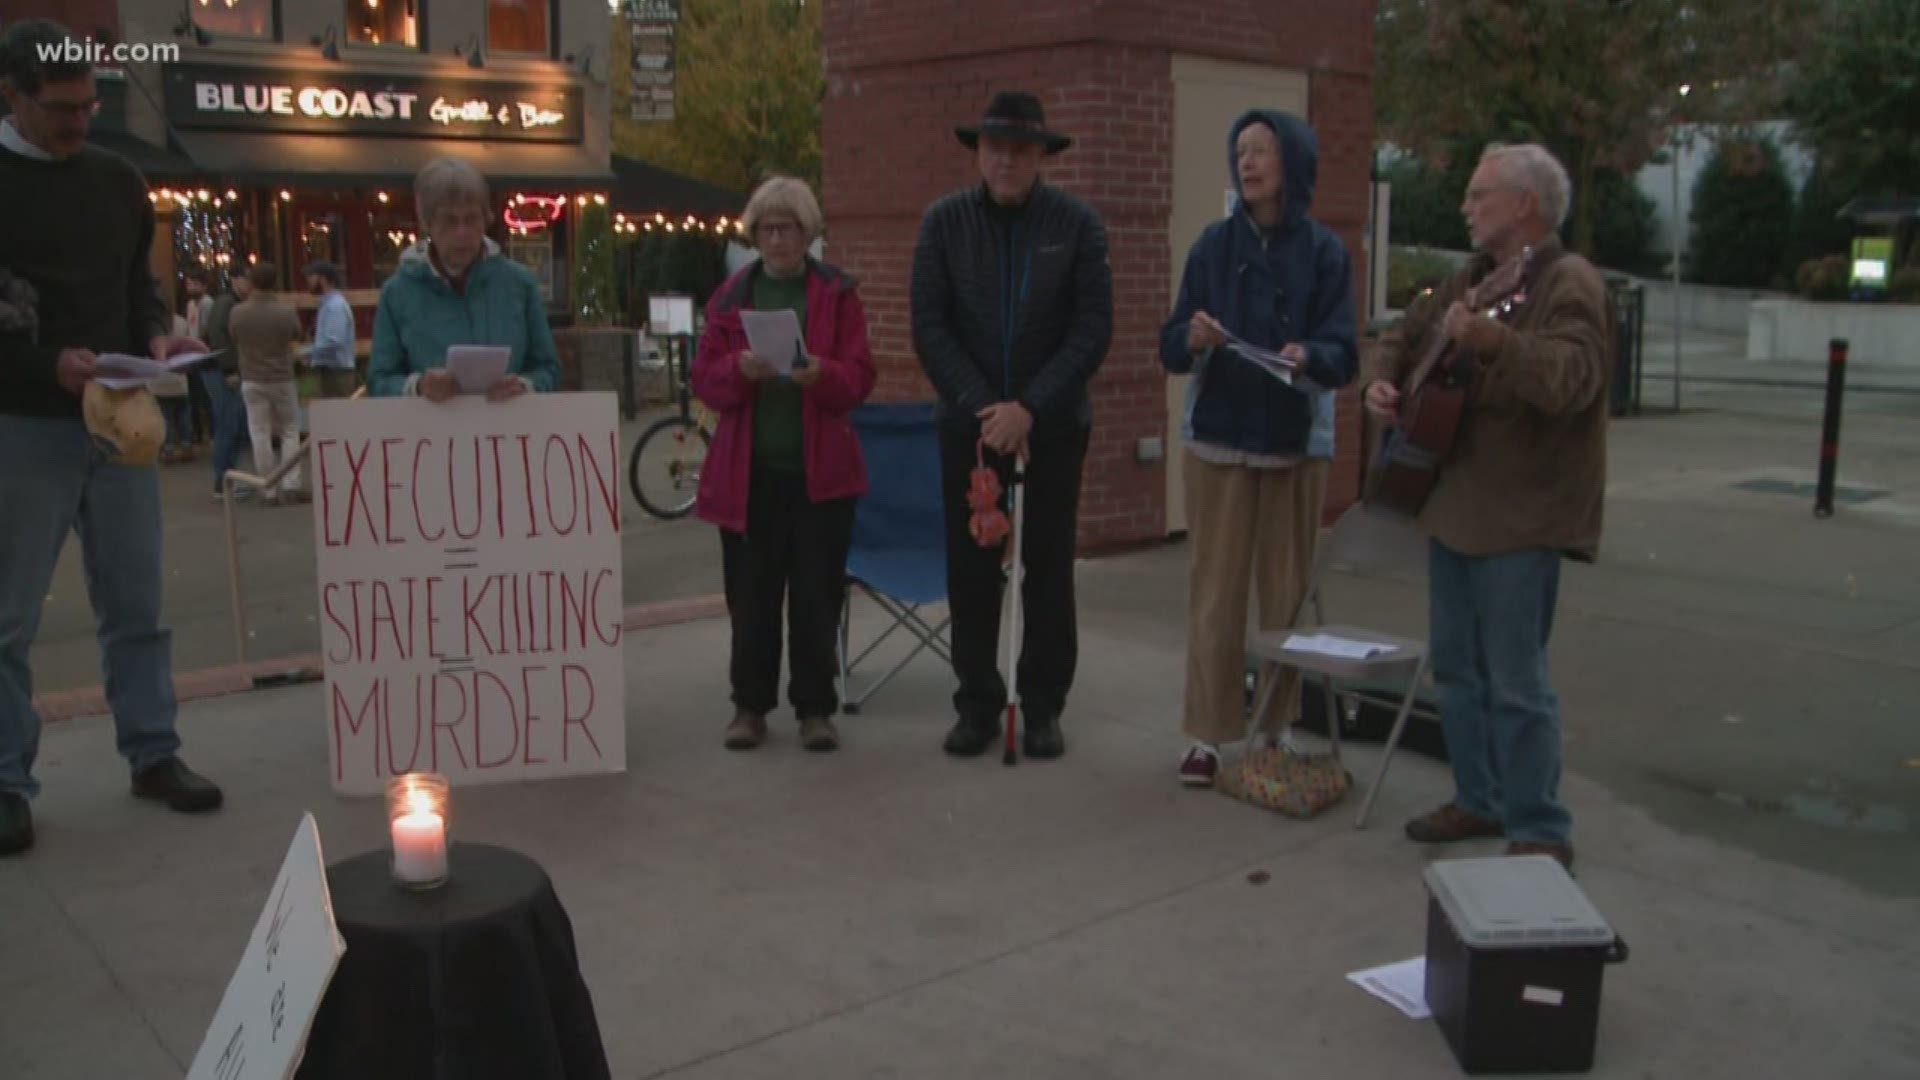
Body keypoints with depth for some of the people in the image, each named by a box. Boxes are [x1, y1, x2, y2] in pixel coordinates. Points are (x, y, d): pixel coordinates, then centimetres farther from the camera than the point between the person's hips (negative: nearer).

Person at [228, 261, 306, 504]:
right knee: (290, 431, 11)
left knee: (261, 435, 4)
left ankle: (271, 490, 5)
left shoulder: (238, 312, -9)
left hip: (251, 381, 1)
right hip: (282, 379, -1)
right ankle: (291, 482, 0)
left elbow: (234, 341, 6)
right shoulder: (286, 311, -12)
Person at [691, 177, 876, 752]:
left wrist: (820, 375, -23)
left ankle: (815, 707, 14)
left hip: (820, 469, -1)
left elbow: (859, 379, -3)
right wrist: (739, 369, -18)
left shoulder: (839, 293, 3)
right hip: (747, 469, 1)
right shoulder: (729, 296, 8)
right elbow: (704, 380, 2)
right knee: (751, 595, 6)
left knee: (817, 594, 2)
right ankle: (750, 704, 19)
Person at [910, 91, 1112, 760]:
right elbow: (929, 327, -3)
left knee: (1049, 566, 5)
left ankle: (1043, 707, 15)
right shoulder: (944, 222, 0)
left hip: (1053, 422, -1)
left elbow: (1093, 329, -7)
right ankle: (977, 703, 16)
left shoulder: (1077, 224, -3)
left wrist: (1029, 408, -15)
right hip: (969, 419, 1)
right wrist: (984, 408, -12)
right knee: (971, 566, 5)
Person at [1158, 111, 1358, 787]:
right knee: (1215, 590, 0)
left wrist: (1307, 357, -28)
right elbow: (1170, 349, 0)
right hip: (1217, 439, 0)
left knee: (1287, 592, 6)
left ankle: (1278, 728, 19)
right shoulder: (1214, 244, 3)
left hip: (1296, 444, 0)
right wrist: (1192, 338, -23)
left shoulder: (1324, 251, 0)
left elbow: (1344, 355, -6)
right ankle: (1208, 733, 7)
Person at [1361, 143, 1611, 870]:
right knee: (1456, 668, 16)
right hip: (1453, 505, 9)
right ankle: (1479, 801, 29)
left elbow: (1569, 381, -30)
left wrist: (1492, 340, -44)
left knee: (1515, 682, -5)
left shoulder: (1567, 283, -13)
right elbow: (1403, 334, 24)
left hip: (1519, 517, -9)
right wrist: (1381, 379, 3)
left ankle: (1540, 833, 7)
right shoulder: (1473, 278, 14)